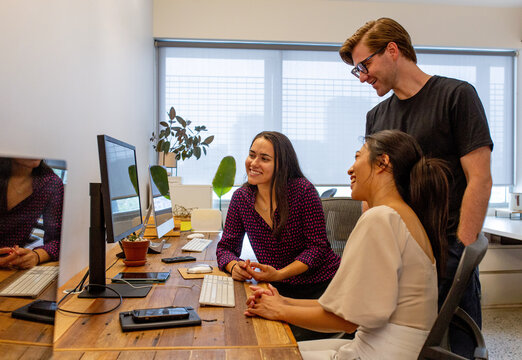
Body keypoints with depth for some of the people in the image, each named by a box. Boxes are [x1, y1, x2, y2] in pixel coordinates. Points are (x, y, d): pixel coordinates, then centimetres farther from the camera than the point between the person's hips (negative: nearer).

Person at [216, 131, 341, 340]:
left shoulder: (303, 190, -15)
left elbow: (318, 246, -14)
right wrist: (234, 266, -19)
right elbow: (226, 247, 5)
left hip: (321, 287, -4)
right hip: (280, 290, 4)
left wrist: (278, 274, -25)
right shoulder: (241, 197, -2)